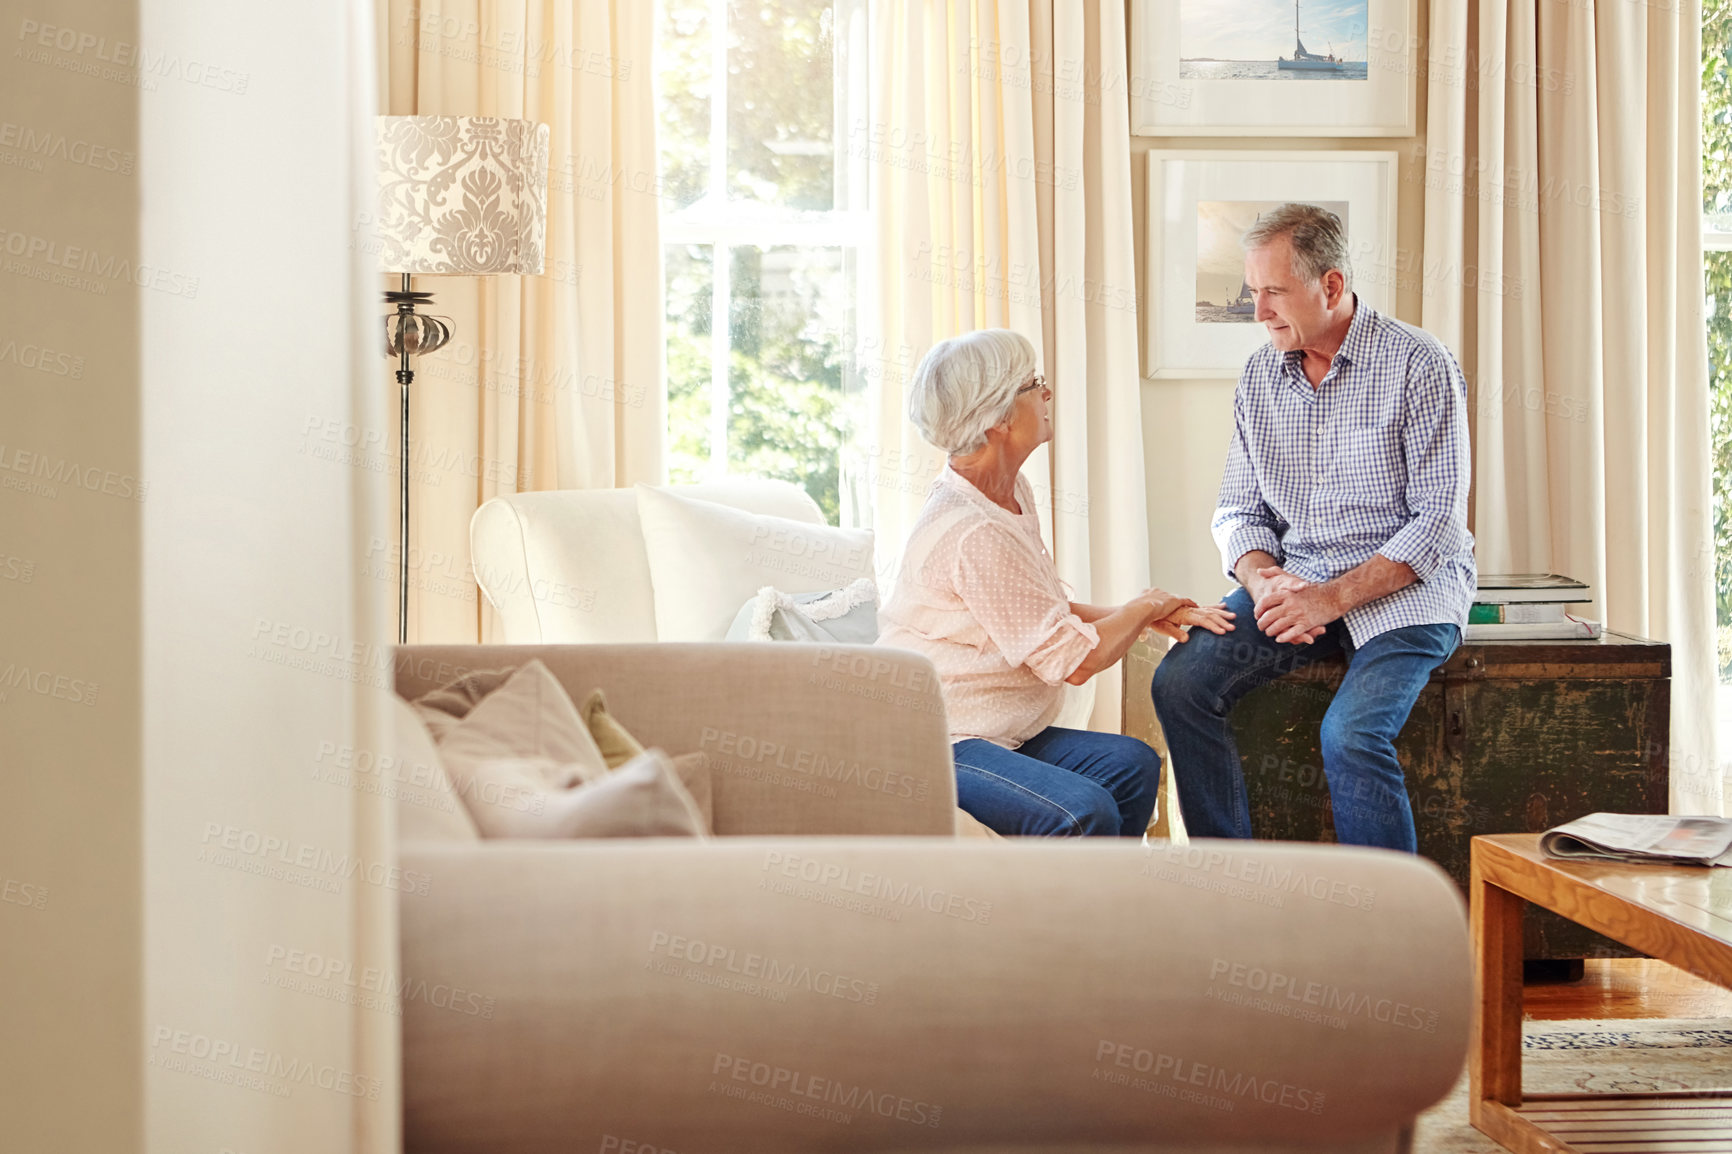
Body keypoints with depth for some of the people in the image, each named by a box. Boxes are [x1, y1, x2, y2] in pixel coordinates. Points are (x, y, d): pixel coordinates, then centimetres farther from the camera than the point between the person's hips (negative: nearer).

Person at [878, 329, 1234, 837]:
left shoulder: (1013, 491, 11)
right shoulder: (973, 534, -23)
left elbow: (1050, 612, 21)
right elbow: (1074, 659, -18)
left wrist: (1155, 617, 8)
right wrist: (1144, 607, 1)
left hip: (999, 732, 11)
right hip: (935, 747, -11)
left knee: (1131, 764, -1)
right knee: (1084, 811, -27)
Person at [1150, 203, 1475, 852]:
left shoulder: (1419, 366, -8)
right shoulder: (1259, 376, 9)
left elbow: (1439, 522, -12)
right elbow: (1240, 510, 12)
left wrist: (1335, 597, -21)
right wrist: (1263, 579, -11)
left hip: (1407, 586, -5)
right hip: (1292, 577, 5)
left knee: (1351, 733, -31)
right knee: (1179, 682, -18)